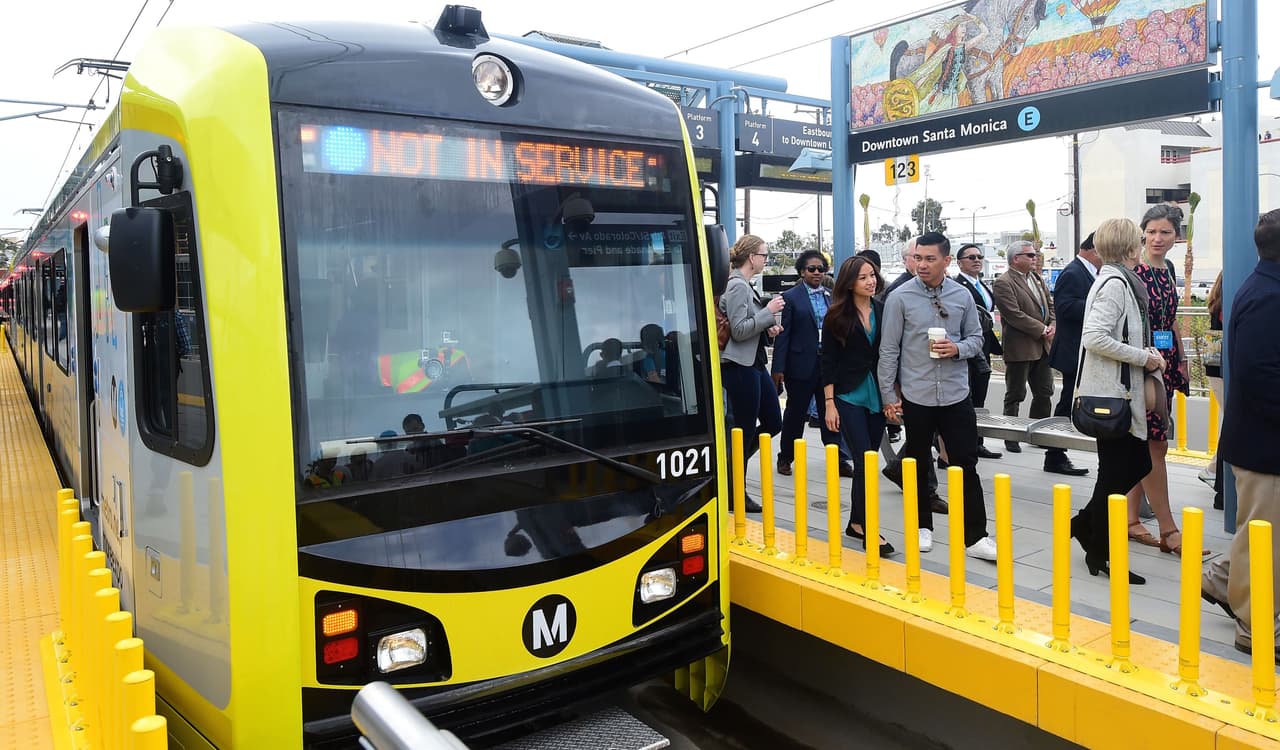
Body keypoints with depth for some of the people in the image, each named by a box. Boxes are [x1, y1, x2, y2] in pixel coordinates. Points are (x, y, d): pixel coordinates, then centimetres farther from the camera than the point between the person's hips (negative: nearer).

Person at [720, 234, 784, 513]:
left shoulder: (745, 285, 14)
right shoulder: (737, 286, -15)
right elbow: (738, 330, -21)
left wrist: (769, 327, 8)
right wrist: (769, 311, -16)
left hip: (754, 363, 10)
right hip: (740, 367, -10)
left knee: (773, 422, 13)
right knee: (745, 430, -1)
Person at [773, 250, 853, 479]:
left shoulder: (831, 296, 8)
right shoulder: (791, 297, -4)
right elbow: (783, 334, -6)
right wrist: (778, 368, -10)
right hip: (801, 364, -3)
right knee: (795, 413, 8)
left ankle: (838, 459, 13)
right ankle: (785, 458, 23)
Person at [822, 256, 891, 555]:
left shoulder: (884, 311, 5)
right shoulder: (838, 316, -4)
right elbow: (828, 361, -4)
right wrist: (829, 403, -9)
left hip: (878, 395, 4)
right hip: (849, 396, -4)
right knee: (864, 461, -9)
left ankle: (856, 522, 20)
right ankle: (869, 530, -4)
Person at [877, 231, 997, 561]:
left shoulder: (962, 296, 2)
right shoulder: (900, 298, -5)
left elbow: (976, 339, 12)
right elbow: (889, 350, -3)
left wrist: (957, 349, -11)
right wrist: (888, 396, -4)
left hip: (956, 395, 2)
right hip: (916, 396, -1)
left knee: (967, 466, 2)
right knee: (919, 465, 12)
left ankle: (975, 536, 9)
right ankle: (923, 527, 28)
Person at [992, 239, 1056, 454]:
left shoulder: (1037, 279, 13)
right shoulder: (1003, 283, -13)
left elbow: (1050, 305, 17)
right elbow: (1015, 315, -19)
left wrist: (1052, 326, -2)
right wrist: (1042, 330, -16)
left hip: (1042, 347, 8)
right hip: (1020, 348, -8)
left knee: (1044, 393, 12)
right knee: (1015, 396, 2)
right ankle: (1011, 439, 12)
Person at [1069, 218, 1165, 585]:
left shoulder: (1118, 280, 14)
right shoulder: (1115, 284, -16)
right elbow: (1095, 338, -27)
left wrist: (1146, 351, 5)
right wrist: (1144, 358, -17)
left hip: (1118, 393, 10)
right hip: (1112, 394, -10)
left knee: (1139, 463, 15)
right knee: (1115, 472, -1)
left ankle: (1085, 524, 25)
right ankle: (1100, 555, 11)